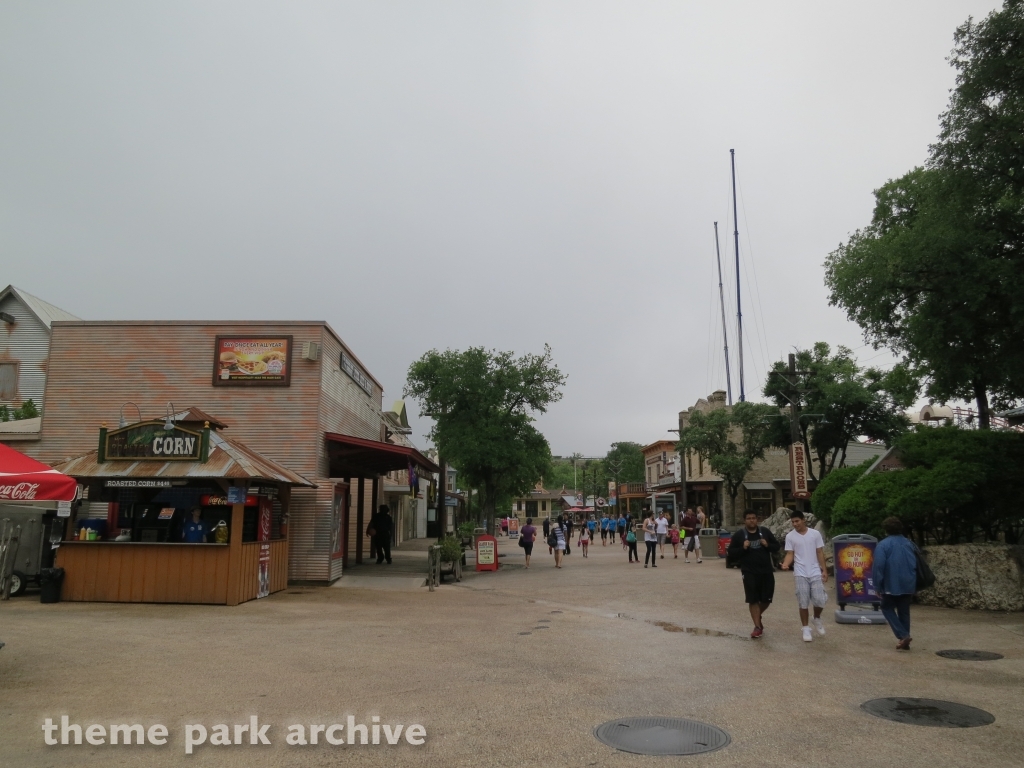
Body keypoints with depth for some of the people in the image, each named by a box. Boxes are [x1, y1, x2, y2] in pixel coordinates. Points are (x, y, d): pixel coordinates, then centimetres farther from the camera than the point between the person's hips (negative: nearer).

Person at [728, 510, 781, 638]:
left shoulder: (765, 532, 5)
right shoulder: (738, 535, -2)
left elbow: (777, 546, 11)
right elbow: (731, 554, -1)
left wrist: (767, 545, -10)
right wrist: (742, 548, -18)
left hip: (767, 571, 3)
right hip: (749, 573, -2)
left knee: (767, 599, 8)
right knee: (753, 600, -2)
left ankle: (758, 616, 38)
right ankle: (757, 627, 7)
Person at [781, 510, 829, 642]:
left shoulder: (815, 534, 0)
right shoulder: (790, 536, -1)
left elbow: (820, 553, 4)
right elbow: (790, 554, -1)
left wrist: (824, 570, -1)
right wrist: (785, 564, -21)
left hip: (816, 573, 0)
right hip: (800, 574, 0)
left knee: (820, 600, -4)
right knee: (803, 603, 2)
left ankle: (817, 619, 26)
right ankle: (806, 629, 13)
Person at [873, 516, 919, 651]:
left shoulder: (883, 545, -10)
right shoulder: (909, 543, 9)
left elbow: (878, 567, -16)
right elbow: (916, 565, 13)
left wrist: (878, 586, -8)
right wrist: (914, 585, 20)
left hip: (891, 585, -5)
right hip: (908, 585, 5)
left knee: (887, 608, 11)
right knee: (904, 612, 14)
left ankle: (902, 636, -4)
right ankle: (903, 641, 15)